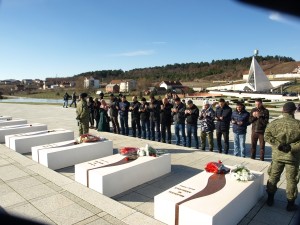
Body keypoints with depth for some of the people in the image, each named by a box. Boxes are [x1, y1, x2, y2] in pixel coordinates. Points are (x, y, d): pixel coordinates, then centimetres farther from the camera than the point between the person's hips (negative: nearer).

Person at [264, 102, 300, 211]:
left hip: (277, 155, 2)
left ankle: (270, 199, 27)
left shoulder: (274, 123, -8)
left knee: (273, 177, 16)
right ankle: (290, 204, 23)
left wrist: (278, 144, -12)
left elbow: (267, 136, -11)